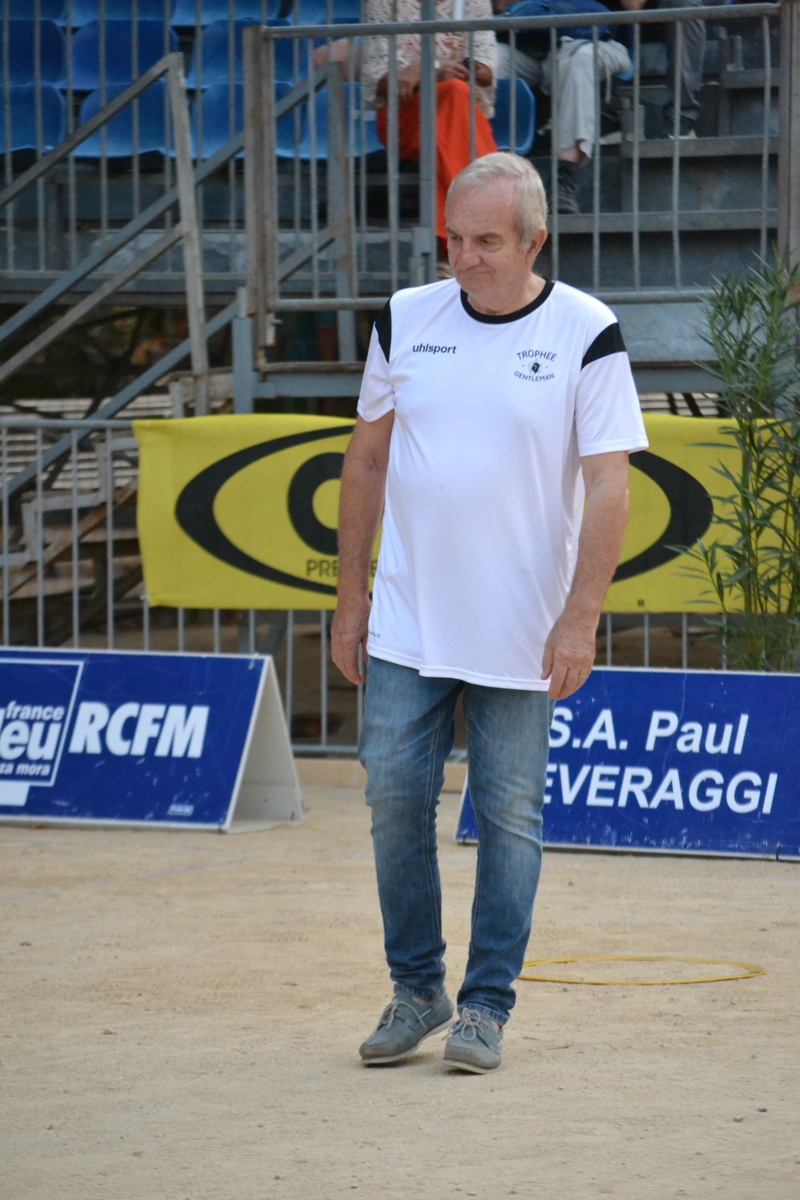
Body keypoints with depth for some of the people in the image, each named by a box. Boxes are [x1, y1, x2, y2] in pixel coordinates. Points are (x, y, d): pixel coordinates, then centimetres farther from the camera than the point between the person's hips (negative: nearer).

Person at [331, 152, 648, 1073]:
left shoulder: (586, 335, -6)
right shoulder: (406, 320, 4)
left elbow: (609, 486, -9)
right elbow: (367, 459, 12)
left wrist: (581, 619, -16)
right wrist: (352, 594, 9)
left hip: (520, 637, -3)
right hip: (407, 626, 3)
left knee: (509, 816, 2)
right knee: (396, 801, 3)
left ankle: (486, 1006, 11)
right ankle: (415, 990, 18)